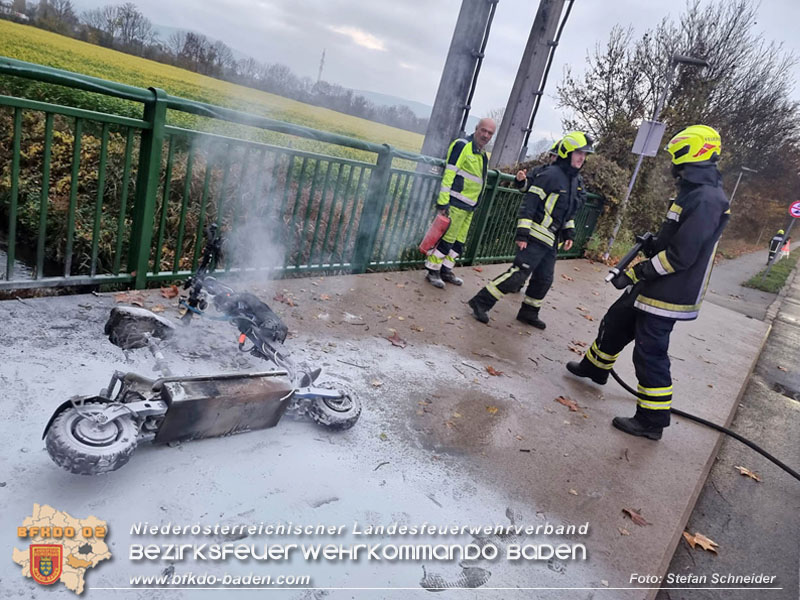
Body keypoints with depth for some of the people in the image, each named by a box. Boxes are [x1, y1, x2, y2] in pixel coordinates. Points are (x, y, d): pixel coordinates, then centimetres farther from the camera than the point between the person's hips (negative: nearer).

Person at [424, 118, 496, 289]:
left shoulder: (482, 153, 17)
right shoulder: (462, 145, -10)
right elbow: (449, 174, -16)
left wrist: (475, 205, 23)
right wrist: (443, 202, -22)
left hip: (469, 206, 9)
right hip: (456, 203, -9)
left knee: (459, 241, 12)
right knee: (446, 237, -6)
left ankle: (446, 270, 23)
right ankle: (433, 271, 4)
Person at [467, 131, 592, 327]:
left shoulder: (577, 182, 15)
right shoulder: (551, 174, -12)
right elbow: (529, 203, -17)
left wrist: (569, 233, 16)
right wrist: (522, 233, -21)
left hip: (551, 240, 9)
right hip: (535, 236, -9)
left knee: (544, 280, 13)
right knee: (519, 273, -15)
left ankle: (528, 313, 29)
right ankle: (481, 302, -8)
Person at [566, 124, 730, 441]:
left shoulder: (707, 200, -22)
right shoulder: (693, 192, 11)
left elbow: (680, 256, -26)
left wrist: (635, 273, -19)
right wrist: (651, 244, 6)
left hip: (668, 293, -10)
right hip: (651, 285, 10)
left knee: (650, 353, -3)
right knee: (614, 323, 22)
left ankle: (652, 421, 11)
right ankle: (594, 367, 45)